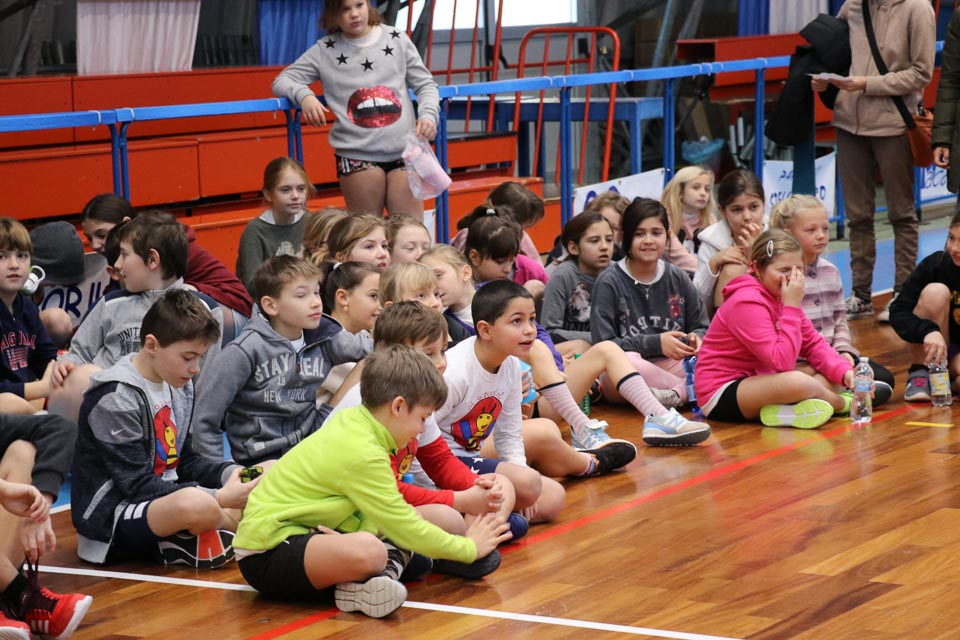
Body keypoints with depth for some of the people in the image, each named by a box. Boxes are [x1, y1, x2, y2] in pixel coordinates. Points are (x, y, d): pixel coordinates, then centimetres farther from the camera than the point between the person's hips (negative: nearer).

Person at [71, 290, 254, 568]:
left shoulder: (180, 386, 8)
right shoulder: (116, 398, -17)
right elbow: (137, 485, -21)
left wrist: (233, 473, -5)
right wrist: (219, 498, -26)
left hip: (163, 503, 9)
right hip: (110, 519, -9)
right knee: (197, 504, -38)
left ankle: (180, 542, -7)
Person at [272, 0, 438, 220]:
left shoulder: (396, 39, 9)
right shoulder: (325, 50, 6)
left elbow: (425, 84, 11)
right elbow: (282, 81, 6)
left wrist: (428, 115, -9)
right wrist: (305, 96, -16)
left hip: (404, 152, 1)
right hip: (356, 156, -1)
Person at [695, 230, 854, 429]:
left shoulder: (781, 297, 5)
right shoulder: (748, 303, -23)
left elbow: (814, 345, 3)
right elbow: (782, 362, -30)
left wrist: (844, 372, -15)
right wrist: (792, 307, -28)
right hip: (720, 395, -10)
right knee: (797, 381, -34)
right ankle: (843, 403, -6)